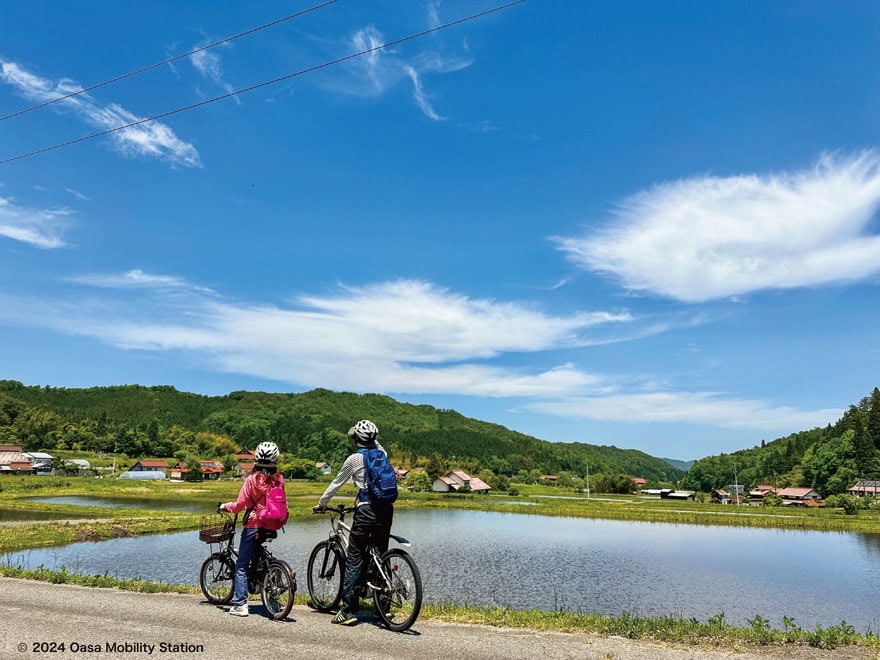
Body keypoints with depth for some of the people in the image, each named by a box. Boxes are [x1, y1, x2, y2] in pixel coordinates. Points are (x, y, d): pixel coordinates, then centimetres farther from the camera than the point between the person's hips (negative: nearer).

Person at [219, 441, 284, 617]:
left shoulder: (252, 479, -13)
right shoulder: (279, 480, -2)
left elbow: (239, 506, -12)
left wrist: (225, 506, 6)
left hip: (253, 525, -4)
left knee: (241, 566, 6)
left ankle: (240, 604, 2)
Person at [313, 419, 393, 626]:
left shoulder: (354, 459, -3)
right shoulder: (381, 454, 8)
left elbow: (336, 483, 7)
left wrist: (321, 503, 19)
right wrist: (374, 440, 40)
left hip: (366, 510, -5)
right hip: (386, 508, 5)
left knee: (354, 559, 2)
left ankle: (348, 611, 3)